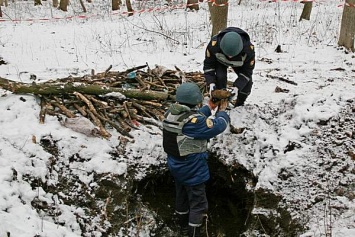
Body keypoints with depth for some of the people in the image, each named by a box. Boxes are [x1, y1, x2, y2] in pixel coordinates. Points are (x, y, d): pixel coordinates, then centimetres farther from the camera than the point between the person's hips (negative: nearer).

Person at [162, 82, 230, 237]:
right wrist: (221, 111, -3)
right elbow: (218, 126, -21)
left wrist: (209, 107, 8)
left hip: (176, 166, 9)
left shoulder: (171, 113, -7)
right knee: (198, 204, 9)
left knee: (181, 196, 27)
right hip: (192, 171, -8)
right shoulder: (194, 121, -32)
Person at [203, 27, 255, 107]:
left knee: (247, 81, -10)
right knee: (220, 77, -26)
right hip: (220, 61, -1)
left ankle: (239, 105, 14)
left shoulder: (248, 49, -41)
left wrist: (237, 86, -38)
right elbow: (208, 64, -26)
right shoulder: (214, 44, -42)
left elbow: (247, 71, -28)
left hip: (239, 63, 1)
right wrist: (211, 82, -37)